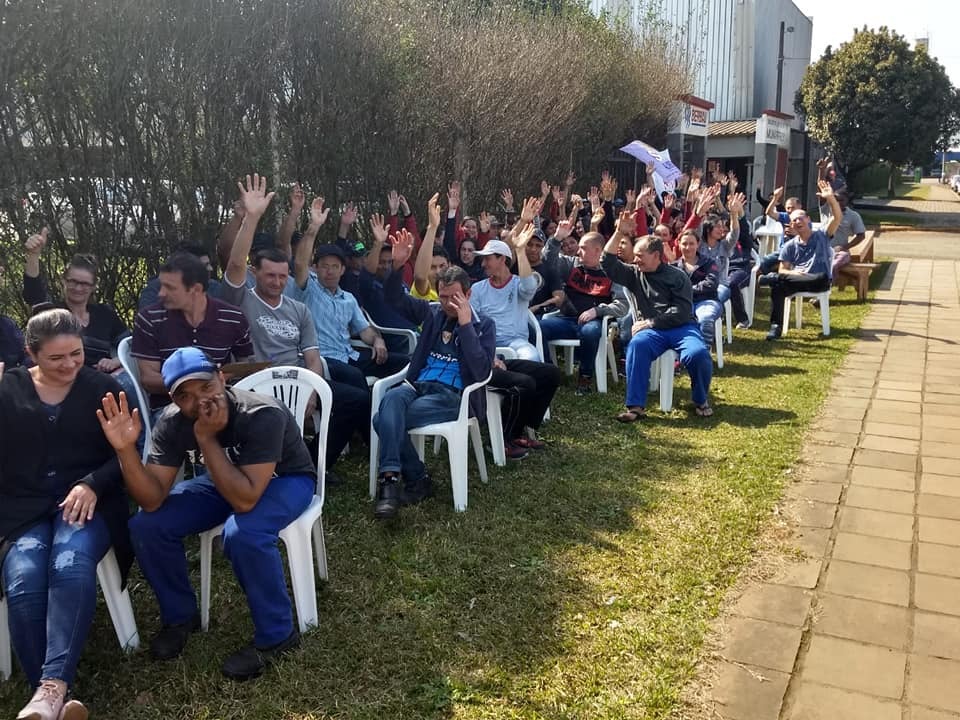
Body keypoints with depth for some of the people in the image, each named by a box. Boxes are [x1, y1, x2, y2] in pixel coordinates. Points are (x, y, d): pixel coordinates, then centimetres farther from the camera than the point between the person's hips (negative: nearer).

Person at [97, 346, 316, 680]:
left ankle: (276, 633, -13)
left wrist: (207, 438, -40)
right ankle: (180, 615, 11)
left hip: (285, 479, -5)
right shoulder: (172, 423, -19)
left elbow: (245, 500, -39)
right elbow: (152, 500, -22)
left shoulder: (262, 415, -36)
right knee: (147, 525, -14)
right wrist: (126, 450, -37)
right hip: (226, 479, 5)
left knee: (242, 533, -36)